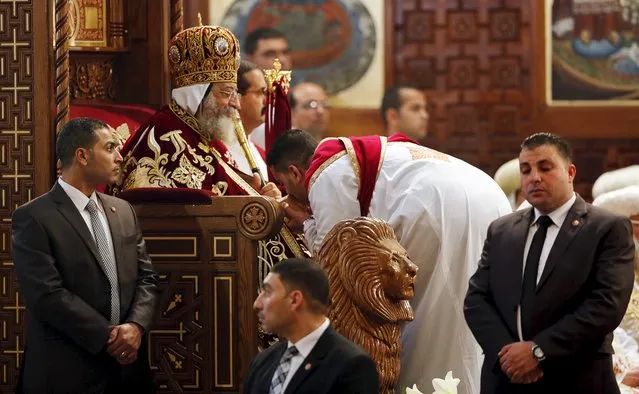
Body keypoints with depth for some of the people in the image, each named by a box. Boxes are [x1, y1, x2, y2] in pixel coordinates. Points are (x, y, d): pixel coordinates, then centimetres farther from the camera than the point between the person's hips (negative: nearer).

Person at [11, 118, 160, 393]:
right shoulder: (33, 218, -9)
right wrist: (107, 337, -17)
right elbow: (47, 294, -17)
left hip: (127, 368, 6)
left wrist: (136, 326, -9)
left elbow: (146, 277, 10)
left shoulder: (122, 211, 12)